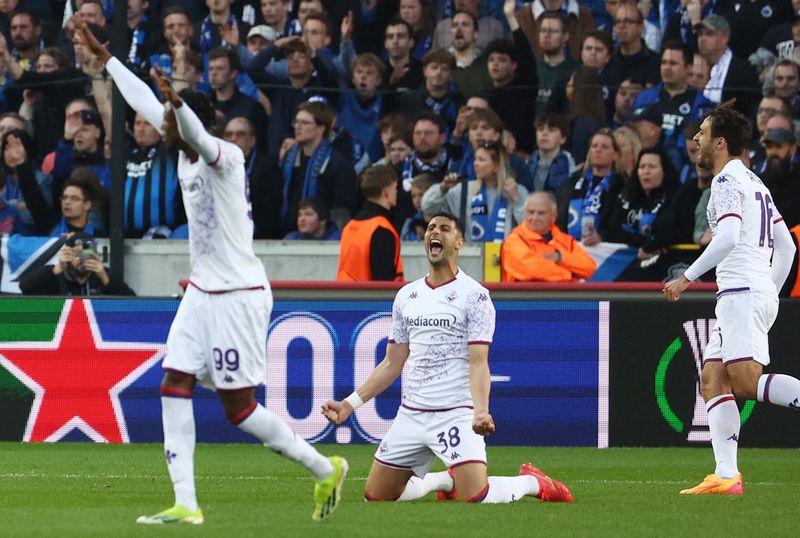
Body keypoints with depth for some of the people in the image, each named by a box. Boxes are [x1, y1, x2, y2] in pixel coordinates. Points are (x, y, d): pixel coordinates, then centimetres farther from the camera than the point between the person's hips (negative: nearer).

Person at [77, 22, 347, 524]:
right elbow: (144, 102, 20)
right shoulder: (186, 152, 7)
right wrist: (105, 57, 27)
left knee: (239, 409, -5)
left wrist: (176, 100, -60)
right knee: (174, 387, -2)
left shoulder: (225, 156, -17)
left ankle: (326, 470, 13)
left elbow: (196, 129, -41)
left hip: (239, 296, -9)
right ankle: (185, 504, -2)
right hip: (202, 293, 9)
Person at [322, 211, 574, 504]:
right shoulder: (406, 295, 12)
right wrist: (351, 403, 8)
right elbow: (393, 364, 16)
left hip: (456, 414, -6)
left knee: (476, 497, -21)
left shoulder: (475, 296, -6)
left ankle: (532, 482, 11)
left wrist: (481, 411, -30)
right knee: (376, 496, 5)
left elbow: (478, 363, -13)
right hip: (410, 413, 6)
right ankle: (446, 480, 29)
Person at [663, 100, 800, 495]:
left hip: (743, 292, -10)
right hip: (761, 292, 10)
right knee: (712, 381, 4)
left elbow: (727, 238, -20)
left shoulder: (727, 179, -6)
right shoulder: (755, 183, 23)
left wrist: (688, 277, -17)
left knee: (745, 380, -20)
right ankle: (726, 476, -5)